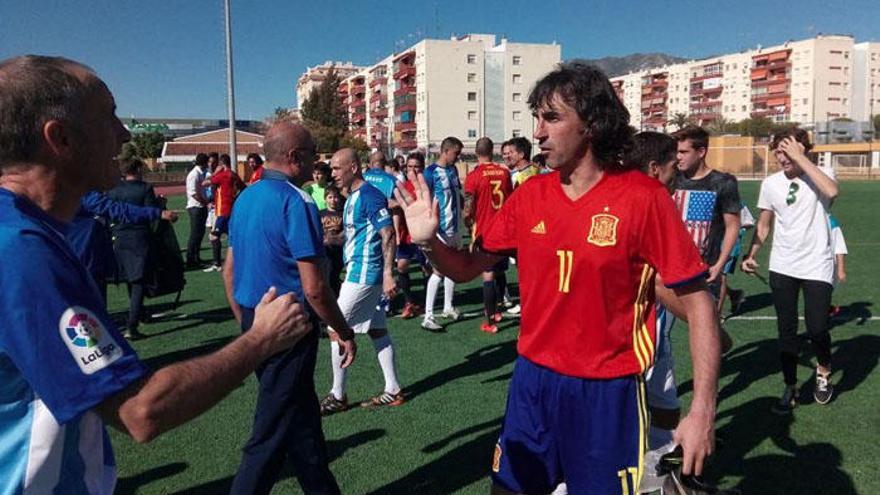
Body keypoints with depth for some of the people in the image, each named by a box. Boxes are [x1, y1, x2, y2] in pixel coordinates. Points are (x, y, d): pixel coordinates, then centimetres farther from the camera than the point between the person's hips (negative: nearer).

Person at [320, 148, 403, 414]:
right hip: (359, 273, 10)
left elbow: (388, 235, -21)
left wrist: (388, 274, -25)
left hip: (364, 275, -10)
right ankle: (393, 391, 21)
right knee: (377, 330, 12)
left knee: (336, 329, -4)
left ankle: (338, 396, 8)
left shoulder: (369, 196, -16)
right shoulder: (353, 197, 14)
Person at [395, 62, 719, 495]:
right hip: (533, 381, 5)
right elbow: (469, 268, 6)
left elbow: (697, 301, -11)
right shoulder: (529, 195, -1)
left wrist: (702, 410, -14)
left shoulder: (642, 197, -14)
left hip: (607, 392, -4)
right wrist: (429, 241, -14)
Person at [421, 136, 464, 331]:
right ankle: (428, 316, -4)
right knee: (438, 271, -8)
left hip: (455, 227, 8)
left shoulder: (453, 170, 10)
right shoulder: (431, 172, -13)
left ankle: (448, 307, 29)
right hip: (440, 229, -8)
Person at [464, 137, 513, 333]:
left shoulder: (474, 176, -12)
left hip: (484, 231, -4)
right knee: (499, 272, 17)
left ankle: (489, 321, 2)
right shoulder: (504, 172, 1)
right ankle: (494, 310, 31)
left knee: (488, 274, -1)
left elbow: (468, 210, -12)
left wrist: (470, 225, 7)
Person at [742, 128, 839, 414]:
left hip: (817, 267, -3)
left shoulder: (821, 174, -7)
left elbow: (831, 191, -32)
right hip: (782, 268, 3)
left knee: (817, 328, -4)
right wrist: (751, 255, 1)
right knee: (786, 330, 7)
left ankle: (824, 372, 29)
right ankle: (790, 388, 21)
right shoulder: (771, 183, 3)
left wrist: (800, 157, -27)